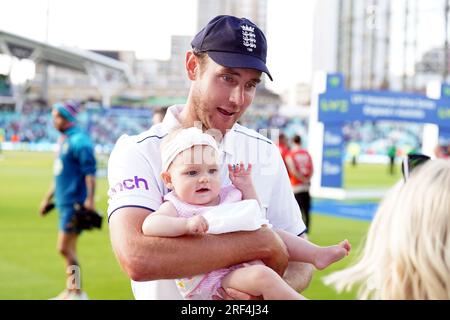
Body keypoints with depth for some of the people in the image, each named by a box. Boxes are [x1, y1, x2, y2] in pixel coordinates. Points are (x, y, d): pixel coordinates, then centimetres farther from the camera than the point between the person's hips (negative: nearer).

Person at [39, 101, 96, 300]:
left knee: (65, 248, -8)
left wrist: (89, 199, -25)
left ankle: (78, 293, 2)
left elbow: (90, 171, -19)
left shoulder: (79, 140, -13)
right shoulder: (63, 140, 16)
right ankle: (71, 291, 22)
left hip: (75, 203, -9)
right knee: (68, 248, 13)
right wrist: (48, 198, 27)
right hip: (64, 202, 9)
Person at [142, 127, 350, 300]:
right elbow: (149, 226, -29)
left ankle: (317, 254, 17)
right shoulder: (176, 207, -10)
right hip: (214, 280, -8)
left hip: (243, 260, 8)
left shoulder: (228, 197, 12)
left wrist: (247, 188, 12)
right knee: (262, 275, -31)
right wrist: (186, 224, -42)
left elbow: (252, 216, 26)